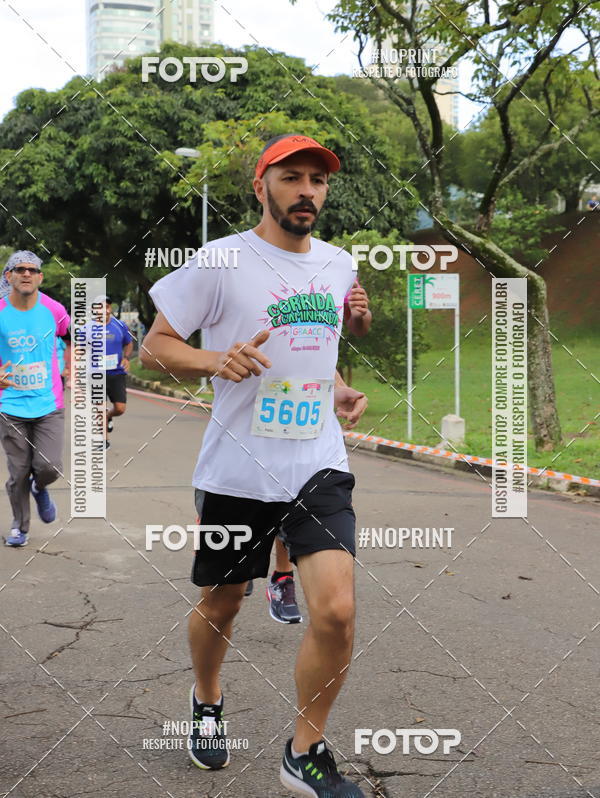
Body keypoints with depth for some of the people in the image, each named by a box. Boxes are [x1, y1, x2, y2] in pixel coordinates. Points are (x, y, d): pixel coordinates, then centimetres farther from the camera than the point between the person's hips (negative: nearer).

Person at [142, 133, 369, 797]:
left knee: (336, 610, -12)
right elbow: (154, 346, -3)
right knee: (220, 604, 14)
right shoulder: (220, 261, -7)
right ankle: (207, 705, 46)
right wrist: (217, 361, -21)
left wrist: (339, 391, 8)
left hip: (319, 466, 3)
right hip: (236, 471, -3)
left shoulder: (339, 265, 10)